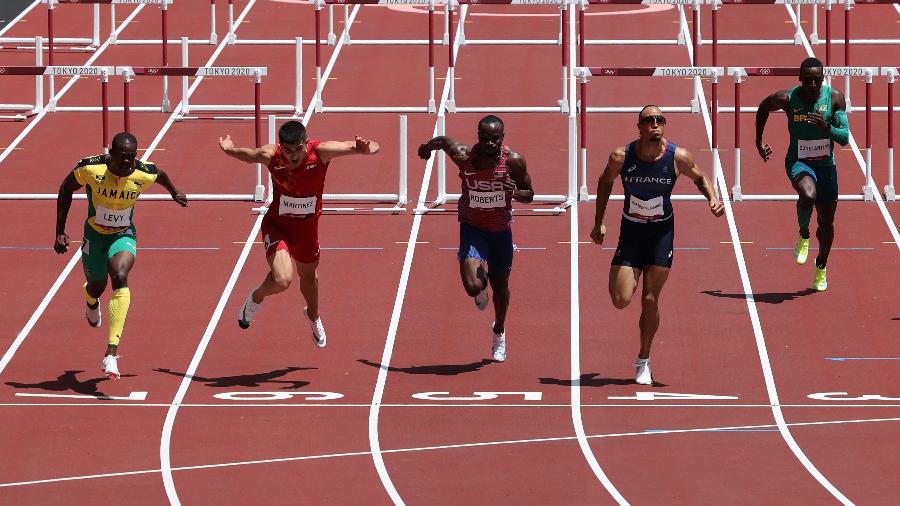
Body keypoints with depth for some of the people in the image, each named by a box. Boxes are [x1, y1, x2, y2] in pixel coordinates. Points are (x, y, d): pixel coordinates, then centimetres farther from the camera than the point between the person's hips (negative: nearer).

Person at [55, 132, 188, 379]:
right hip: (95, 235, 1)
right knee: (97, 287, 18)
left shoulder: (145, 173, -22)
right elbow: (66, 189, -6)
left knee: (119, 276, -29)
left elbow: (161, 175, 5)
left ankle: (112, 353, -36)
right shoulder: (91, 168, -25)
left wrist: (174, 192, 27)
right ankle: (91, 301, 64)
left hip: (123, 236, -1)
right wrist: (60, 232, -7)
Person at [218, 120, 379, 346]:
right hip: (277, 224, -2)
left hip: (307, 226, 2)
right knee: (282, 279, -24)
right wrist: (230, 150, -14)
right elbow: (247, 154, -1)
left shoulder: (321, 152, -27)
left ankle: (313, 316, 59)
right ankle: (256, 298, 13)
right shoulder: (270, 156, -26)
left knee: (308, 275, 26)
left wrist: (366, 148, -46)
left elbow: (373, 148, -27)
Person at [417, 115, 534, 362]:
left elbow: (529, 194, -7)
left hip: (501, 230, 1)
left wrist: (516, 193, -27)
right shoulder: (463, 156, -18)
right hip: (472, 228, -1)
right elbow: (444, 141, 4)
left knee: (500, 286, 18)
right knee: (473, 286, -20)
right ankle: (481, 286, 21)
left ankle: (499, 331, 47)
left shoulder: (513, 161, -18)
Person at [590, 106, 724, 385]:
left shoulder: (678, 157, -15)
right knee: (621, 301, -9)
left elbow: (700, 178, 6)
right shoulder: (621, 157, -16)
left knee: (650, 300, -1)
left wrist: (712, 198, -14)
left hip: (662, 232, 0)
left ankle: (643, 361, 16)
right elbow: (605, 182, 4)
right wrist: (599, 223, 3)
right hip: (631, 231, 0)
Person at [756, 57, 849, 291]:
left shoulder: (834, 98, -13)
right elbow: (763, 107, 7)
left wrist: (826, 127, -34)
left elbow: (845, 138, -14)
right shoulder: (787, 99, -16)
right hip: (799, 162, -2)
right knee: (808, 195, -36)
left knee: (826, 222, 13)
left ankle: (821, 267, 40)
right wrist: (759, 141, 13)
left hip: (826, 165, 2)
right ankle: (803, 236, -7)